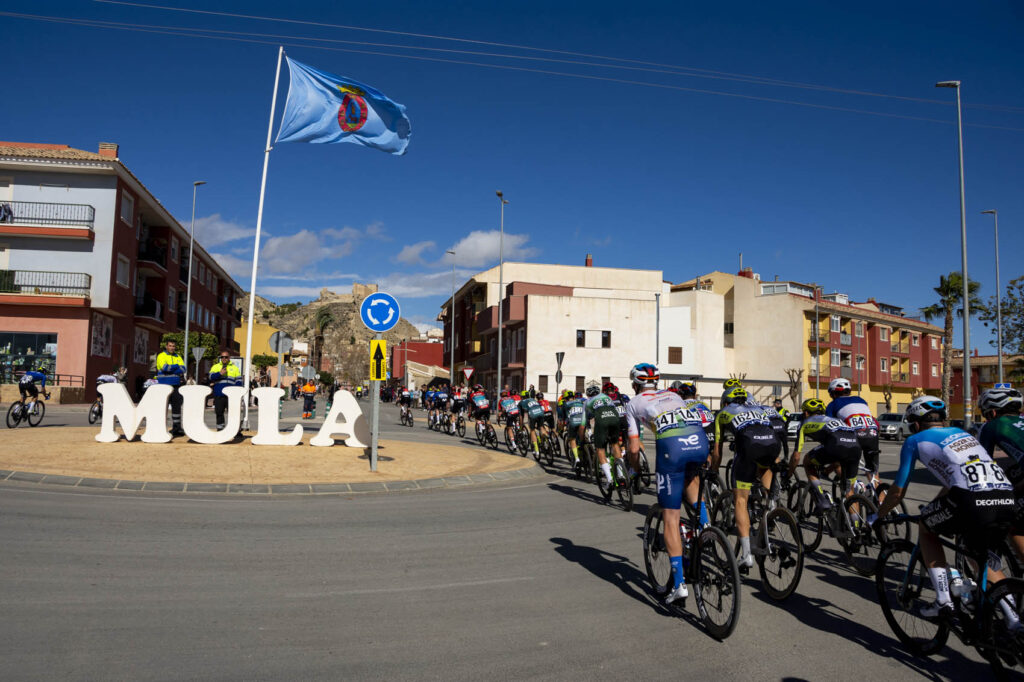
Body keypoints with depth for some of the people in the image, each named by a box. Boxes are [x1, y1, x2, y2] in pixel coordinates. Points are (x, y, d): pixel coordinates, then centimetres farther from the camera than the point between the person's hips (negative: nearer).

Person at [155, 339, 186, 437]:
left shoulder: (178, 357, 16)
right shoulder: (161, 356, 1)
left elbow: (183, 369, 0)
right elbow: (165, 367, -16)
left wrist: (170, 368, -11)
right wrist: (177, 366, -5)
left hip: (176, 385, 5)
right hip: (164, 385, -4)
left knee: (177, 405, 5)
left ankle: (177, 427, 10)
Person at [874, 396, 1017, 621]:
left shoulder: (915, 440, 16)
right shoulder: (961, 433, 33)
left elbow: (898, 492, 19)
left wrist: (877, 518, 35)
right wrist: (935, 507, 60)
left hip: (972, 502, -6)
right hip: (1006, 502, 6)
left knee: (925, 527, 23)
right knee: (983, 556, 30)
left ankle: (943, 600, 16)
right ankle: (1014, 620, 20)